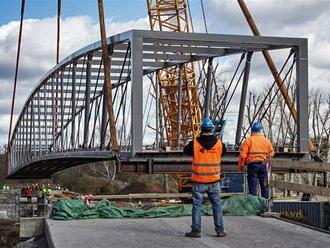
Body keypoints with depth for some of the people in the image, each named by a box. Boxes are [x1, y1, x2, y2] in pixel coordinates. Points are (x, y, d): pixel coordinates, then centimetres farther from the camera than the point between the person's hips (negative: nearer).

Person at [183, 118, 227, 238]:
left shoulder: (194, 143, -9)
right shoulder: (219, 143, -4)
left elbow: (185, 150, 9)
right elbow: (224, 151, 17)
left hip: (198, 181, -2)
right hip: (214, 181, 2)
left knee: (197, 205, 6)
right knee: (217, 205, 11)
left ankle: (196, 230, 5)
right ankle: (220, 230, 14)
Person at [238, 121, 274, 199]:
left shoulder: (248, 140, -5)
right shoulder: (266, 140, 7)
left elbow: (243, 154, -8)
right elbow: (271, 153, 14)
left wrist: (240, 166, 2)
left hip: (252, 165, -3)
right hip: (263, 165, 3)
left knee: (252, 185, 0)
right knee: (264, 186, 12)